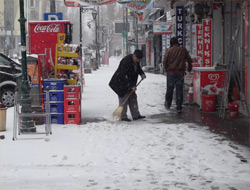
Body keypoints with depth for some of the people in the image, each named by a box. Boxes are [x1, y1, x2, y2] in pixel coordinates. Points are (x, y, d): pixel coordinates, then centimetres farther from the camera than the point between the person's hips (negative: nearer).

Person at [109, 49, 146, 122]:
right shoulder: (126, 61, -29)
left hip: (130, 82, 9)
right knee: (123, 98, -7)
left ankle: (136, 115, 13)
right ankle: (123, 116, -1)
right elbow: (124, 76, -31)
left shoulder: (136, 60, -2)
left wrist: (142, 73, -1)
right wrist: (131, 86, -30)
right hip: (121, 83, -9)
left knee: (133, 98, 8)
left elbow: (138, 68, 20)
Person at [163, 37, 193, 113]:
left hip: (171, 72, -1)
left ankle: (168, 104, 26)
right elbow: (190, 60, 9)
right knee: (179, 90, 3)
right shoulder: (183, 50, 3)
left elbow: (165, 61, -7)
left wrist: (166, 69, 10)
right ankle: (179, 107, 1)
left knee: (169, 89, 13)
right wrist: (189, 69, 25)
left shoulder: (168, 50, -4)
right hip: (180, 72, 1)